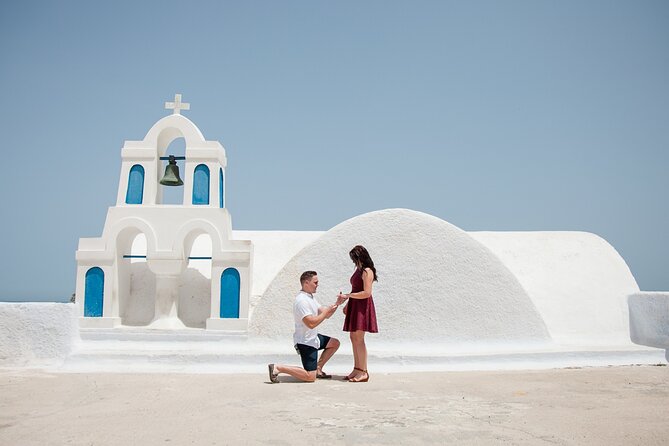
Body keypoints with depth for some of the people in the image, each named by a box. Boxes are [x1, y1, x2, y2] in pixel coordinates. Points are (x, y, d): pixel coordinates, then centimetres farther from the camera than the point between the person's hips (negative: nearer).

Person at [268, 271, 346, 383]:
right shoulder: (302, 300, -22)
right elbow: (311, 323, -29)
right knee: (310, 377, -12)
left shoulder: (310, 297, 12)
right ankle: (277, 368, -7)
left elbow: (325, 315, 13)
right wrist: (326, 311, -20)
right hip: (306, 342, -10)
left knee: (335, 343, 22)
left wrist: (337, 304, 0)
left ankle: (318, 369, 20)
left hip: (313, 338, 10)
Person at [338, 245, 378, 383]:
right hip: (355, 306, 10)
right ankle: (357, 369, 16)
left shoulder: (367, 272, -13)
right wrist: (347, 305, 15)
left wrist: (347, 296, -17)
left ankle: (363, 372, -5)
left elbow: (367, 293, -21)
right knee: (353, 337, 10)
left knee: (359, 338, -10)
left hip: (362, 307, -10)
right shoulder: (359, 270, 16)